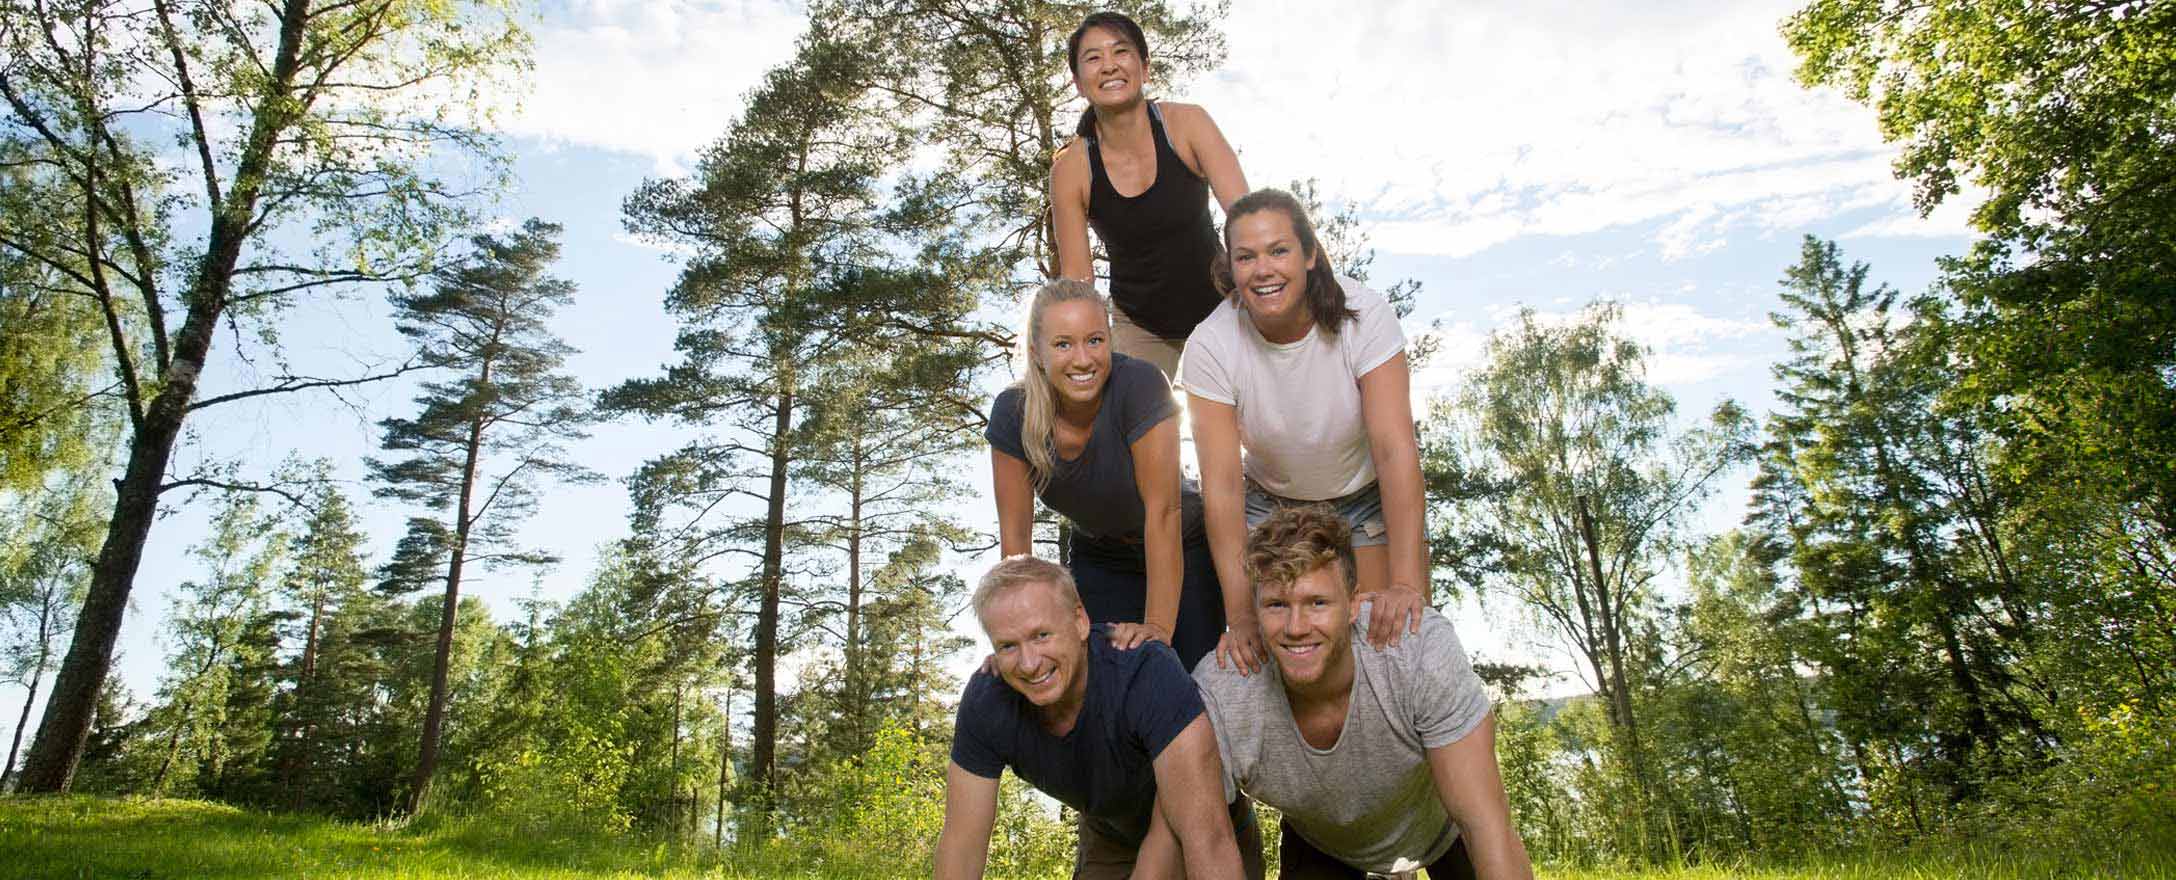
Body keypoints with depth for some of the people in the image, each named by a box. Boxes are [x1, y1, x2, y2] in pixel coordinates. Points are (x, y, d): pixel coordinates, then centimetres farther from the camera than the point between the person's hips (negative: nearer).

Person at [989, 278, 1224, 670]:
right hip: (1097, 562, 3)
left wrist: (1159, 627, -33)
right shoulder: (1012, 413, -19)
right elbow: (1015, 535, -14)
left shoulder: (1140, 385, -30)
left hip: (1181, 553, -2)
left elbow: (1162, 509, -31)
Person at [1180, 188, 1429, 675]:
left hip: (1370, 496, 0)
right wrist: (1241, 616, -31)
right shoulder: (1210, 346, -23)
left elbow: (1396, 450, -29)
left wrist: (1405, 583, -38)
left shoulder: (1362, 315, -25)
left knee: (1392, 635, -9)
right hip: (1272, 503, 1)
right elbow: (1222, 484, -25)